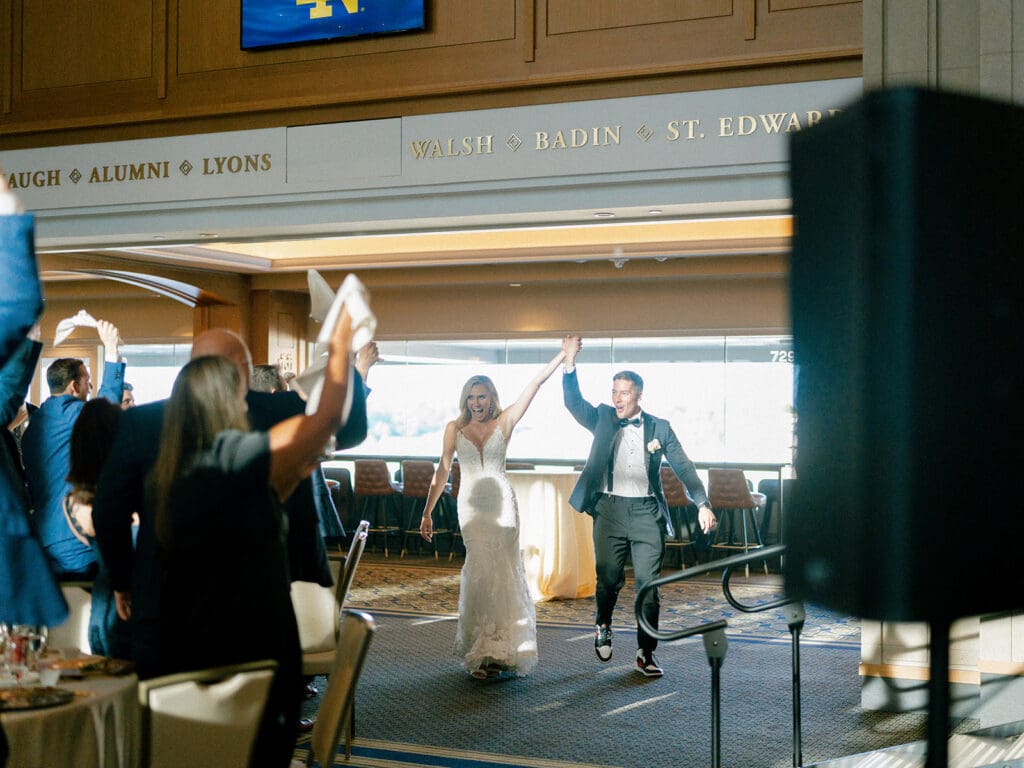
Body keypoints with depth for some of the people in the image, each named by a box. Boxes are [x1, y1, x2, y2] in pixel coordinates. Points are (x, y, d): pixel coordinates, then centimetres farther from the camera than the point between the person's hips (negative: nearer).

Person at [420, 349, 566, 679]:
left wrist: (564, 355, -7)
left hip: (502, 504, 0)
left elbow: (534, 384, -2)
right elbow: (442, 471, 7)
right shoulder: (455, 429, 4)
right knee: (485, 571, -7)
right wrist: (427, 512, 6)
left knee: (502, 573, -1)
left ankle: (492, 651, 8)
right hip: (472, 506, 0)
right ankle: (489, 651, 1)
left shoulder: (504, 422, 2)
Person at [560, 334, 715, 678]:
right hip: (610, 509, 0)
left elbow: (683, 467, 7)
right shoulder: (602, 419, 8)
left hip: (647, 511, 0)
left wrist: (702, 504, -3)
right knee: (608, 580, 3)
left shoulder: (659, 428, 7)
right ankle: (603, 626, 34)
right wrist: (570, 360, -18)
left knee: (648, 585, -2)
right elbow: (573, 402, -6)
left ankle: (646, 653, 8)